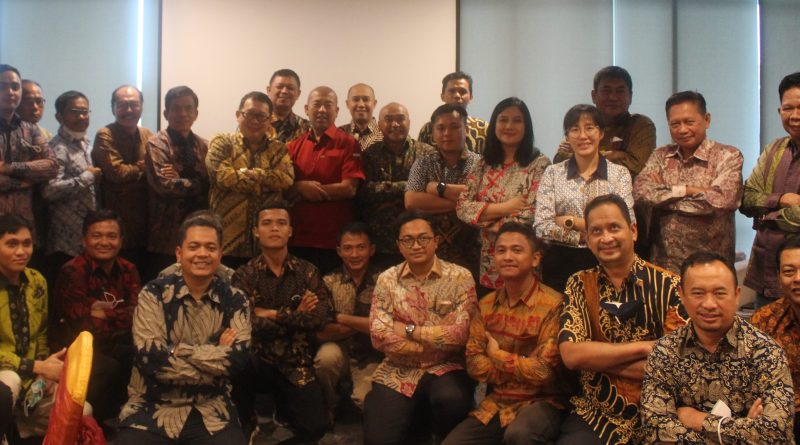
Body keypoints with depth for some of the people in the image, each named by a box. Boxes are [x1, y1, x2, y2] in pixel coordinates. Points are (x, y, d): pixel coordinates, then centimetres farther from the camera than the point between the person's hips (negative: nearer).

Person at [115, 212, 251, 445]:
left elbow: (238, 357, -11)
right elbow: (149, 357, -15)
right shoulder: (154, 294, -3)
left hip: (211, 412, 2)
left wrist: (179, 350, -14)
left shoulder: (235, 300, 2)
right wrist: (216, 357, -11)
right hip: (153, 410, -1)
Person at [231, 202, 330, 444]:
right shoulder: (244, 275, -2)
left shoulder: (307, 272, 2)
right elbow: (249, 325, -17)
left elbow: (319, 318, -14)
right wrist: (295, 316, -12)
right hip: (258, 361, 0)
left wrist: (274, 315, -16)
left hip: (296, 364, 1)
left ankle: (281, 406, 15)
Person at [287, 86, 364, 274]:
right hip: (299, 238, 4)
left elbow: (349, 188, -11)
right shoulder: (295, 145, 11)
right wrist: (301, 187, -13)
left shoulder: (348, 144, -2)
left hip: (335, 241, -4)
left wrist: (305, 192, -9)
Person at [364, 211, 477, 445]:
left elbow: (460, 334, -13)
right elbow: (379, 337, -8)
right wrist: (438, 344, -12)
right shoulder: (387, 280, 3)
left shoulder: (460, 277, -3)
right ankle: (416, 423, 14)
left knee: (451, 398, -33)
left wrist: (410, 330, -10)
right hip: (398, 372, 1)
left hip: (446, 369, -1)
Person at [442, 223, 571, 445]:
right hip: (495, 404, 5)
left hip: (542, 402, -5)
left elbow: (545, 371, -18)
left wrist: (497, 355, -5)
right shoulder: (486, 304, 7)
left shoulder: (553, 305, -12)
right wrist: (521, 372, -12)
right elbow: (473, 362, 2)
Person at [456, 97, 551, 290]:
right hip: (488, 261, 4)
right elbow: (462, 207, -2)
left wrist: (484, 217, -5)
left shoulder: (539, 164, -7)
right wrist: (504, 208, -13)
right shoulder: (483, 165, 8)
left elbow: (530, 218, -15)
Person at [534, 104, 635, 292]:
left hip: (605, 264, 0)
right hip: (560, 265, 0)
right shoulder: (553, 173, 3)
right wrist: (587, 235, -13)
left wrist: (571, 221, -11)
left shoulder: (620, 174, 3)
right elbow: (542, 227, -6)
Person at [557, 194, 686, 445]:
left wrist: (595, 356, -12)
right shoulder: (579, 285, 4)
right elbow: (570, 355, -9)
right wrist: (644, 347, -13)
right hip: (595, 418, 1)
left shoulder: (668, 286, -5)